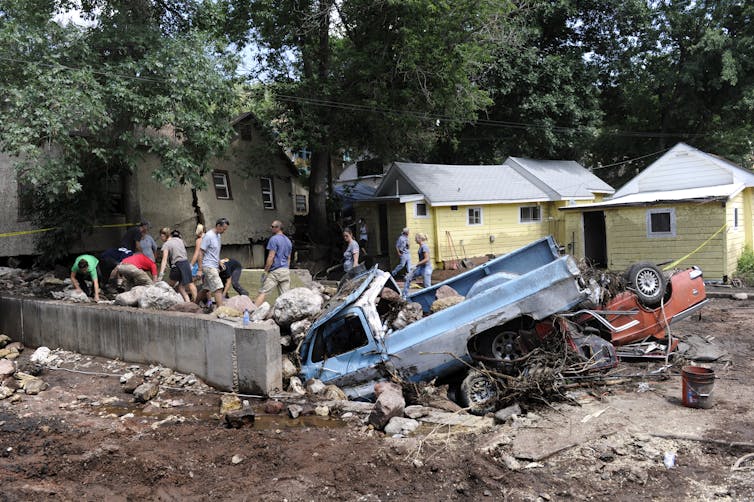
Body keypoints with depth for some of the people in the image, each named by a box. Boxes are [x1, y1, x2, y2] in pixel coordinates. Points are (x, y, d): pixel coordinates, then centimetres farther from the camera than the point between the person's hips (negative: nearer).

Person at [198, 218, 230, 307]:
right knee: (218, 288, -15)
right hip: (209, 266, -9)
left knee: (206, 289, 14)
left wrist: (218, 266, 21)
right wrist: (200, 270, -15)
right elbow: (200, 253, -13)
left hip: (214, 267, 9)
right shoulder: (208, 236, -13)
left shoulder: (219, 236, 14)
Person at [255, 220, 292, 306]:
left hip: (275, 271, -7)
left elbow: (271, 257, -13)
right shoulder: (288, 241, 16)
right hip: (286, 271, 7)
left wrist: (265, 271, -10)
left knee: (262, 292, -7)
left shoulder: (274, 239, -8)